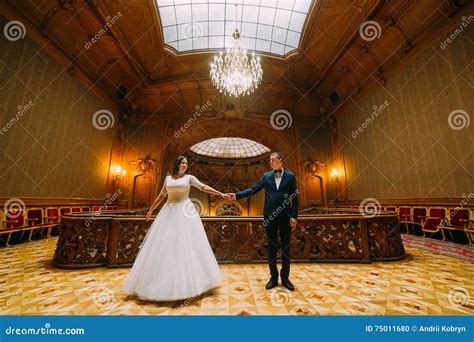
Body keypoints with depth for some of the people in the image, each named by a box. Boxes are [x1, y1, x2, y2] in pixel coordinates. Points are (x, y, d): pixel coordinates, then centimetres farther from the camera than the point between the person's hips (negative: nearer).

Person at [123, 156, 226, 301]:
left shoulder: (189, 178, 4)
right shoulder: (168, 178, 13)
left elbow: (204, 187, -4)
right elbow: (161, 195, 20)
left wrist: (221, 194, -14)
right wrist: (151, 209, 24)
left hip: (184, 212, -3)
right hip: (169, 212, 3)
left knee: (186, 242, -5)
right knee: (164, 244, 1)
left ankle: (188, 280, 8)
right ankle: (163, 280, 14)